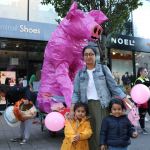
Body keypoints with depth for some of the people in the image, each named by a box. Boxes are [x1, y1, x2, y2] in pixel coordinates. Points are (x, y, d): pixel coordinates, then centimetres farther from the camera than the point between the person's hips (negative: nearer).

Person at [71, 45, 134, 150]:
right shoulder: (80, 73, 9)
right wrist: (72, 110, -5)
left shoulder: (103, 69, 3)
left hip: (103, 104, -2)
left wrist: (128, 101, -4)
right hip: (88, 106, 2)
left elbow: (114, 86, 2)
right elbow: (76, 92, 5)